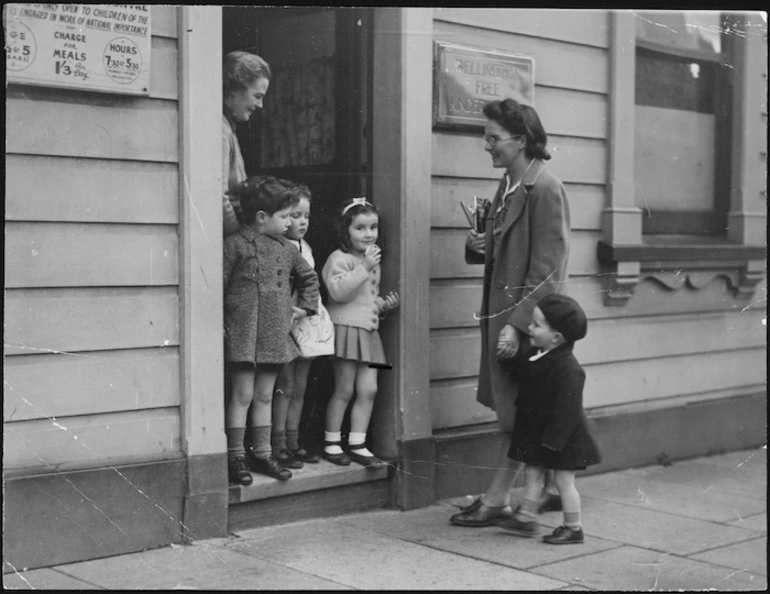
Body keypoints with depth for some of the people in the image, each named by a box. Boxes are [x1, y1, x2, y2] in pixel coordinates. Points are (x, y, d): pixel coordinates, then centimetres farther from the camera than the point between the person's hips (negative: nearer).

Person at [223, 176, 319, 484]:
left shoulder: (287, 249, 11)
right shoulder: (235, 245, -8)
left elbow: (309, 278, 26)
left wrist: (303, 307, 16)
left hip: (275, 334, 6)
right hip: (243, 332, -6)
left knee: (264, 397, 12)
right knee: (243, 395, -2)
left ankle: (262, 453, 21)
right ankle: (235, 456, 7)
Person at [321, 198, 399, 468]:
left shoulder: (373, 262, 20)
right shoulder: (339, 258, -7)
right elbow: (338, 291, -22)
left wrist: (384, 305, 10)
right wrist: (364, 268, -23)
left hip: (368, 332, 8)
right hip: (345, 328, -8)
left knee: (369, 389, 2)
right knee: (344, 390, -3)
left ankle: (357, 445, 11)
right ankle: (331, 443, 11)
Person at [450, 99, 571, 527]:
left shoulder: (544, 189, -16)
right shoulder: (508, 185, 12)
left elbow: (547, 271, -19)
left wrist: (517, 324, -23)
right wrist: (478, 247, 1)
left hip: (526, 315, -9)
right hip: (502, 309, 9)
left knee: (520, 414, 1)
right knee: (523, 411, 16)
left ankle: (498, 498, 10)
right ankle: (551, 486, 28)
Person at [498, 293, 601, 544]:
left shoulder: (568, 370, -26)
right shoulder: (532, 354, 0)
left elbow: (567, 408, -26)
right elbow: (519, 370, 22)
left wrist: (553, 439, -25)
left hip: (561, 437, -8)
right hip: (535, 430, 8)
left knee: (563, 479, 2)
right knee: (532, 471, 13)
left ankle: (573, 527, 15)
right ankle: (526, 517, 23)